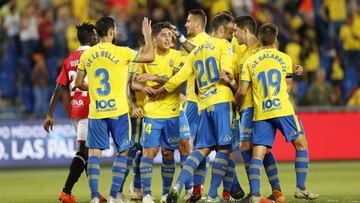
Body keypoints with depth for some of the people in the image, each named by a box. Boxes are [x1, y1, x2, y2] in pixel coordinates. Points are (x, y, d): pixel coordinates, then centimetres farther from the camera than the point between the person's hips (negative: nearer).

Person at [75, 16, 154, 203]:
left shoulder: (87, 55, 3)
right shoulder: (121, 52, -8)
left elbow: (78, 83, 10)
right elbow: (149, 56, -1)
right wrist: (147, 35, 12)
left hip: (95, 112, 3)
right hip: (118, 111, -3)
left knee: (94, 152, 4)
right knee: (122, 152, 10)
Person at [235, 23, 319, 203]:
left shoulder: (250, 62, 6)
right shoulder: (284, 58, 5)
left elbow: (242, 92, 2)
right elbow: (287, 88, 10)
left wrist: (236, 103, 22)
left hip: (260, 113, 1)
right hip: (283, 109, -1)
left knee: (257, 153, 0)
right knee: (301, 144, 14)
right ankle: (300, 188, 10)